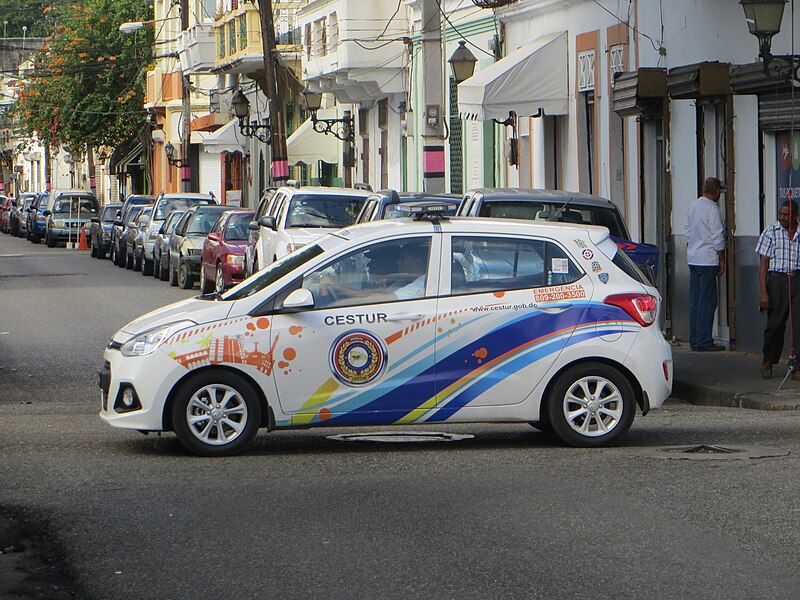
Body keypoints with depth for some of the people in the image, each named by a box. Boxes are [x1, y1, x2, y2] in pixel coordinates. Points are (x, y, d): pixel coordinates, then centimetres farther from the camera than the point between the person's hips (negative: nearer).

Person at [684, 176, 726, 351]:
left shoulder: (693, 206, 12)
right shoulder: (712, 209, -13)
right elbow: (717, 238, -14)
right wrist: (722, 260, -7)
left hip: (693, 259, 8)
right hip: (708, 260, -8)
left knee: (695, 301, 10)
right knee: (707, 301, -5)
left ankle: (694, 340, 12)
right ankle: (704, 341, -6)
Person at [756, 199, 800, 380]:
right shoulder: (770, 232, 2)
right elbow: (763, 263, 0)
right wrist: (763, 291, -7)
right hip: (777, 280, -1)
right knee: (775, 324, 3)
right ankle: (768, 361, 25)